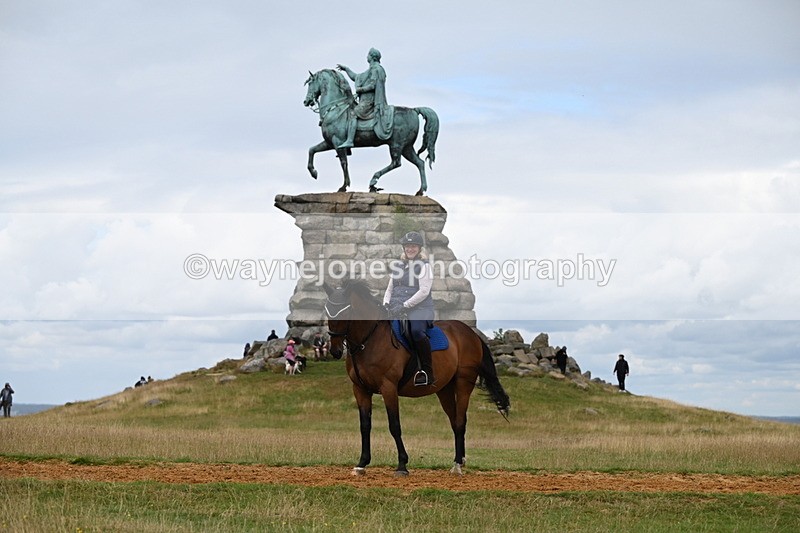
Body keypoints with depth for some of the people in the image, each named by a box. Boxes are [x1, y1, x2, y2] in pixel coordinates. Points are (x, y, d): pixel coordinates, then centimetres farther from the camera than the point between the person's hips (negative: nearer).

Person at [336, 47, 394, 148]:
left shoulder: (375, 69, -8)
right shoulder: (371, 70, 24)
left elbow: (372, 85, -19)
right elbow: (356, 77, 32)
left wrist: (360, 89, -11)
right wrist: (346, 69, 30)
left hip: (369, 100, -11)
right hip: (365, 99, 11)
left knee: (352, 114, -23)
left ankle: (350, 141, -33)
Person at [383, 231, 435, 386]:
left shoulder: (424, 266, 4)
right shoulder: (398, 266, 23)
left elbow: (424, 291, -7)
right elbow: (389, 289, 26)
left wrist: (404, 305, -14)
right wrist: (386, 304, 5)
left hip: (419, 308, -6)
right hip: (397, 310, 6)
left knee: (417, 331, -35)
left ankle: (427, 372, -26)